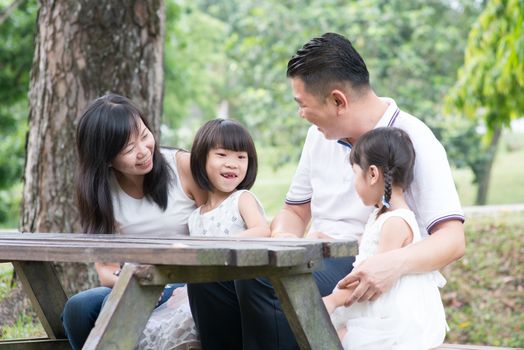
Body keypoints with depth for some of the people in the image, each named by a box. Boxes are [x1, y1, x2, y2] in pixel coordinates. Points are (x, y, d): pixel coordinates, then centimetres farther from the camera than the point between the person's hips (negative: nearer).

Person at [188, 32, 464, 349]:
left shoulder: (412, 141, -11)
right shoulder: (320, 135, 12)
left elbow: (453, 240, -18)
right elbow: (295, 211, 22)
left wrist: (396, 263, -39)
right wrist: (282, 237, -4)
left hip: (367, 280, -7)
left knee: (261, 279, -31)